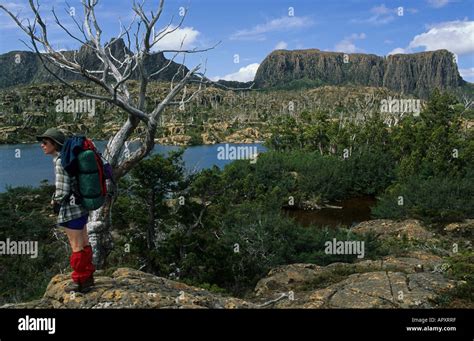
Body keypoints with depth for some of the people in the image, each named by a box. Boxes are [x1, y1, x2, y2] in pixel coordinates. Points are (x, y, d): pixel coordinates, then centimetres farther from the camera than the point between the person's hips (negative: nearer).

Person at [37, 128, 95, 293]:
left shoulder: (60, 161, -20)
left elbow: (63, 190, -22)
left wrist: (55, 201, -3)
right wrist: (58, 199, 13)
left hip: (71, 209, -9)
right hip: (80, 206, 9)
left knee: (76, 247, 5)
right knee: (84, 243, 19)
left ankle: (80, 282, 19)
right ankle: (88, 276, 33)